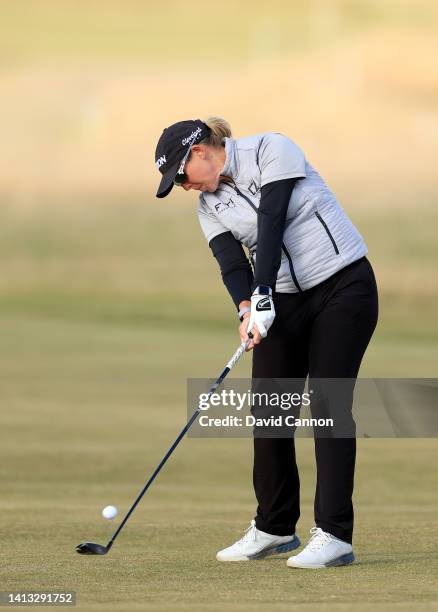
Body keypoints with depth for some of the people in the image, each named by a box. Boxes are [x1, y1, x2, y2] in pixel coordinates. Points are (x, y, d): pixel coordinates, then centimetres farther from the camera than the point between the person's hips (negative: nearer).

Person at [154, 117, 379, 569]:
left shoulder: (272, 151, -11)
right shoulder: (210, 205, 6)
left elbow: (271, 223, -22)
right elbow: (231, 262, -9)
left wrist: (262, 294, -30)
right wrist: (246, 309, -28)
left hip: (343, 286, -6)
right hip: (283, 302, 6)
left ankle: (334, 535, -14)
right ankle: (274, 528, 17)